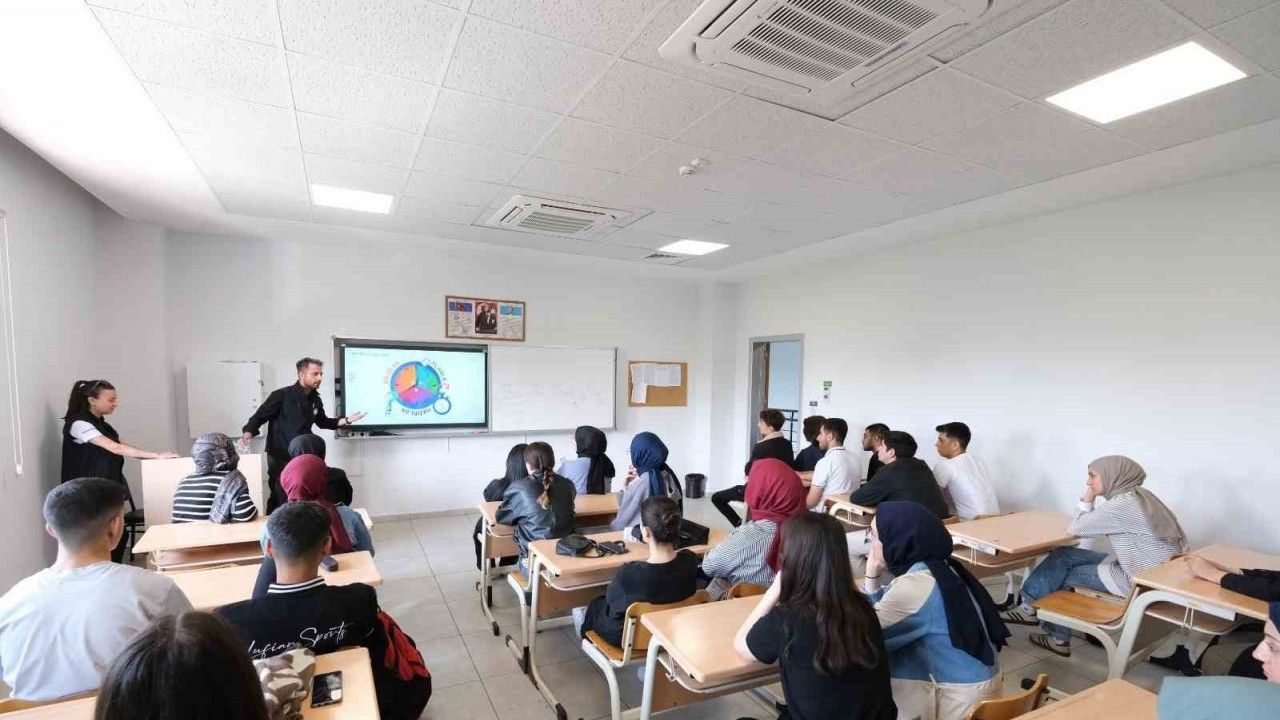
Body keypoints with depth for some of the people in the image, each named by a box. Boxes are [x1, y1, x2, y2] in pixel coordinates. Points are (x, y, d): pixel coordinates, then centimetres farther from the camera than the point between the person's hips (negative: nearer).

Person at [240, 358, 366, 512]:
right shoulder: (282, 395, -12)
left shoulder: (315, 400, 5)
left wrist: (346, 420, 7)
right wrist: (247, 435, -27)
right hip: (280, 457, -5)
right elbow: (259, 417, -9)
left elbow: (323, 422, 20)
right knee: (280, 499, -3)